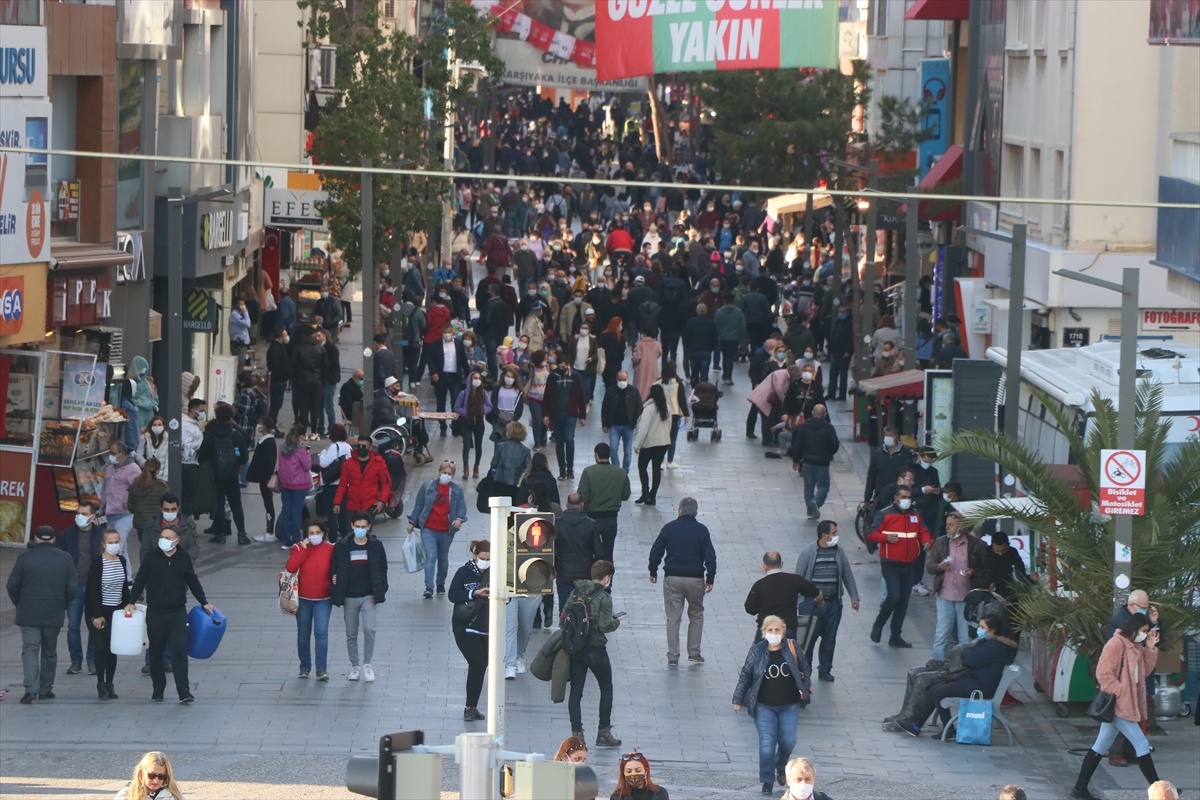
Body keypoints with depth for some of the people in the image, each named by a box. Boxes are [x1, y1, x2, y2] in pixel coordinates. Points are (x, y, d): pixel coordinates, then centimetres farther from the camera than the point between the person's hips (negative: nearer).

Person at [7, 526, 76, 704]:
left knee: (30, 649, -3)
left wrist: (19, 604, 13)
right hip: (54, 615, 2)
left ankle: (31, 689, -18)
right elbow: (72, 588, 0)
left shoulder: (24, 558, -5)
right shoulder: (65, 559, 0)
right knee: (49, 652, 15)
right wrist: (64, 607, 15)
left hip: (29, 614, -2)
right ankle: (46, 688, 20)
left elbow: (12, 586, -3)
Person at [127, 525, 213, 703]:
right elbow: (140, 580, 3)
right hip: (155, 613, 1)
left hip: (178, 612, 0)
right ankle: (158, 688, 19)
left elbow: (193, 582, 15)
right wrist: (131, 601, -7)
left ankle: (183, 690, -11)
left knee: (180, 650, -10)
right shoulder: (152, 558, -1)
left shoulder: (183, 559, 2)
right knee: (156, 653, 7)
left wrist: (204, 602, 19)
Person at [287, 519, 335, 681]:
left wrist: (336, 578, -16)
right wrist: (303, 549, -18)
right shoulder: (299, 548, -3)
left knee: (321, 633, -11)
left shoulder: (330, 549, -2)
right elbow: (290, 568, -16)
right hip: (303, 599, 1)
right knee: (303, 634, 9)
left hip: (323, 599, -1)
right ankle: (305, 667, 22)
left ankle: (322, 669, -9)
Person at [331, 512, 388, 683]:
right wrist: (337, 595, -7)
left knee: (369, 629, -15)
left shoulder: (376, 546, -1)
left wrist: (380, 592, -5)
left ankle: (367, 664, -2)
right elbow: (337, 572, 1)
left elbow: (382, 571, 3)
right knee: (351, 634, 8)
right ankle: (354, 667, 21)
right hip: (349, 597, 1)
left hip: (368, 596, -1)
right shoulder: (342, 547, -2)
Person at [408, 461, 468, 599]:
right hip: (428, 529, -2)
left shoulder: (457, 490, 3)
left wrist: (459, 519, -22)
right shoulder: (428, 486, 1)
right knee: (431, 556, -15)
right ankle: (429, 588, -19)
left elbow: (462, 507, -1)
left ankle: (441, 583, 36)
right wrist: (412, 522, 5)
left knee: (443, 558, 16)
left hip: (446, 531, 2)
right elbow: (419, 505, 6)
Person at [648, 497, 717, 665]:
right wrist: (710, 580, 3)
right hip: (695, 579, 0)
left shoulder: (669, 528, -2)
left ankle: (673, 657, 3)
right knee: (696, 615, 17)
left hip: (672, 579, 0)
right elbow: (710, 557, -4)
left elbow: (655, 552, 1)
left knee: (673, 618, 5)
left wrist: (653, 571, 15)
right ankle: (694, 653, 15)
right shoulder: (701, 530, -3)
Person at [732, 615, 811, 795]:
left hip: (789, 706, 2)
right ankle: (767, 780, 6)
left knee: (788, 741, 3)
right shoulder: (757, 651, -7)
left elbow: (804, 668, 11)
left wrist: (804, 688, 3)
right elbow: (745, 675, 2)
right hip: (764, 706, -2)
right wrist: (738, 698, 4)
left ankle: (781, 766, 35)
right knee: (767, 743, -7)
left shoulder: (792, 648, -3)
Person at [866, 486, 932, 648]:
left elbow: (923, 532, 19)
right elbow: (871, 534, -5)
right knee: (894, 596, -18)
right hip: (890, 564, -6)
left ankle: (895, 637, 18)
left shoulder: (915, 515, 9)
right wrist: (886, 538, -22)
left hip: (908, 565, 6)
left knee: (903, 601, 9)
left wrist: (927, 541, -4)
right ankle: (878, 625, 6)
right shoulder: (886, 514, -6)